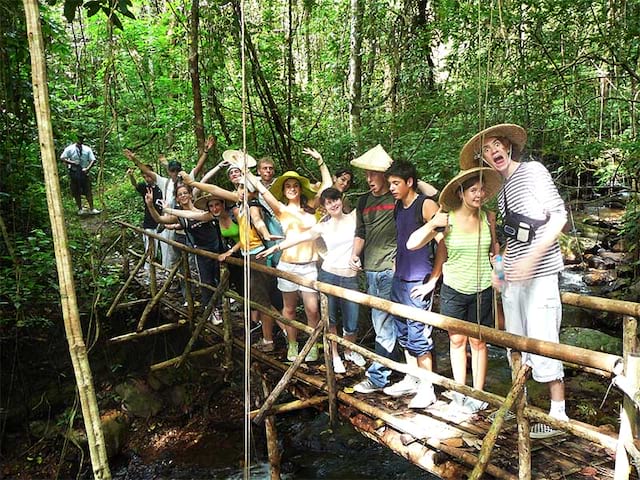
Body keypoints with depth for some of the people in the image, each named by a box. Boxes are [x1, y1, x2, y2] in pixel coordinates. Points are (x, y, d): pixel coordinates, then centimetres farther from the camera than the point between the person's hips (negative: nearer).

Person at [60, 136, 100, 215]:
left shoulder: (87, 149, 2)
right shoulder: (69, 149, -1)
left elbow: (93, 160, -2)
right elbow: (62, 158, -4)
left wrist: (88, 168, -17)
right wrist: (71, 162, -17)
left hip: (84, 172, 0)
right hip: (74, 172, 0)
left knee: (88, 191, -1)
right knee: (76, 192, 7)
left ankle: (91, 209, 5)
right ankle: (80, 209, 18)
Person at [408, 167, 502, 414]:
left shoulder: (488, 218, -2)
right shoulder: (447, 220, -9)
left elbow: (495, 250, 13)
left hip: (481, 290, 1)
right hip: (453, 289, 0)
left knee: (478, 341, 8)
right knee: (457, 340, 10)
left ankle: (478, 395, 22)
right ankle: (460, 393, 25)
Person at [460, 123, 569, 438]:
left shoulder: (532, 171, -4)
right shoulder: (501, 191, 17)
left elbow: (559, 215, -11)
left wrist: (531, 257, -20)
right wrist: (500, 267, 13)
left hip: (539, 272, -8)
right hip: (512, 277, 8)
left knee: (542, 341, -6)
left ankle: (558, 415, 6)